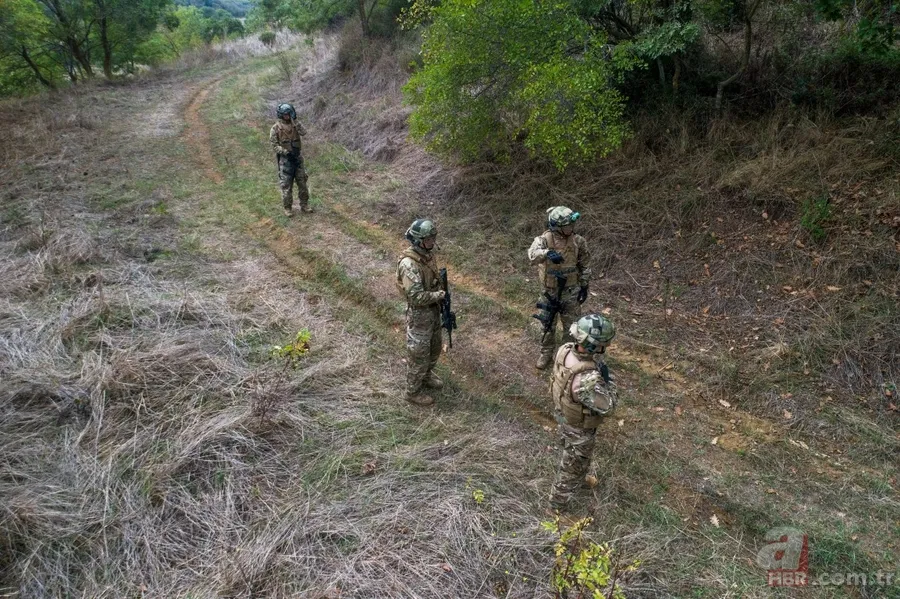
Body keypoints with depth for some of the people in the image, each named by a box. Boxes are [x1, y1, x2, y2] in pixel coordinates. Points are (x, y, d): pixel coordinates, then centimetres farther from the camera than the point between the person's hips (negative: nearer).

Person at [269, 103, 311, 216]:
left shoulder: (295, 124, 4)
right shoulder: (276, 128, -6)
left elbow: (303, 133, -15)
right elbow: (274, 144, -8)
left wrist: (295, 120, -18)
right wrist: (286, 152, -18)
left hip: (297, 157, 4)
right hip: (284, 158, -4)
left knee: (302, 182, 8)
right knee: (286, 185, 0)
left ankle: (304, 205, 20)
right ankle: (288, 208, 9)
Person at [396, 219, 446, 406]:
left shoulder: (427, 253, -2)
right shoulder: (409, 264, -31)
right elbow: (416, 296, -32)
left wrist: (440, 295, 11)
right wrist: (440, 295, -20)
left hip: (434, 310, 9)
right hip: (419, 314, -9)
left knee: (434, 348, 25)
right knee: (418, 353, 8)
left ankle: (426, 375, 49)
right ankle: (413, 391, 26)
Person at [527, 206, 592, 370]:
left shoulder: (578, 241, -10)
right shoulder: (544, 239, -20)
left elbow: (584, 265, 2)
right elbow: (532, 255, -41)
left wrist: (584, 287, 2)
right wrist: (547, 253, -60)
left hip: (571, 291, 1)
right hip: (550, 292, -1)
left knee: (572, 325, 13)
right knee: (548, 325, 16)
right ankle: (546, 353, 36)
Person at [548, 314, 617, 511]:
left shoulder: (565, 349, -22)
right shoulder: (586, 380, -46)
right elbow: (606, 407, -30)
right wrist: (606, 379, -21)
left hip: (563, 416, 7)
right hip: (578, 429, -7)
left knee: (572, 457, 36)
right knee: (574, 466, 21)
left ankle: (577, 479, 64)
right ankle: (558, 502, 44)